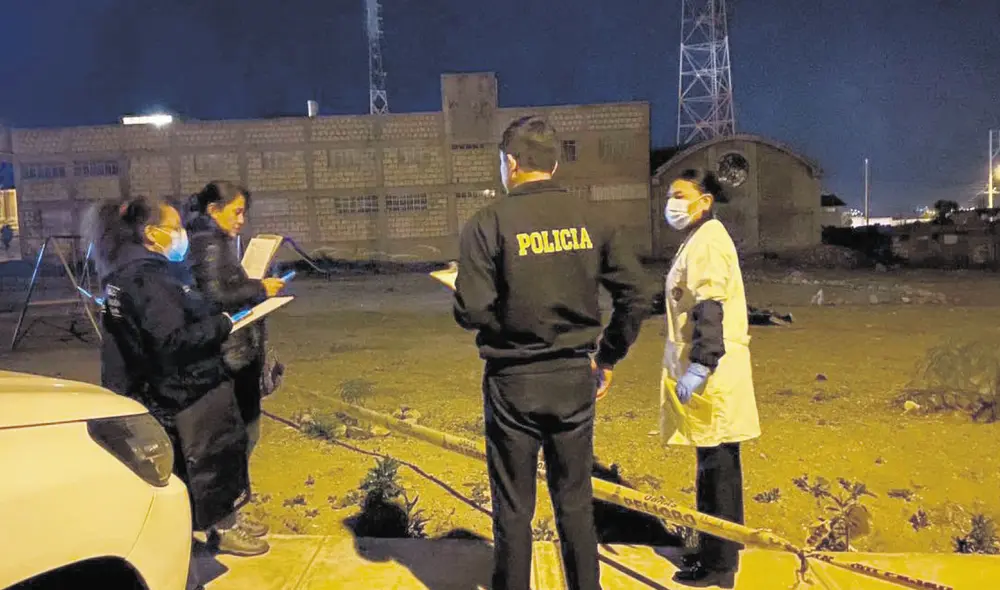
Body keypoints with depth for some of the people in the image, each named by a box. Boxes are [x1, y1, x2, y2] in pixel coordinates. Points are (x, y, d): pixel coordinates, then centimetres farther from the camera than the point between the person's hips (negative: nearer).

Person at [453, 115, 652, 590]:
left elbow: (471, 311, -17)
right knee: (576, 501, 18)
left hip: (513, 381, -3)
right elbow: (636, 295, -1)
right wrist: (607, 358, 10)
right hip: (575, 377, 3)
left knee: (513, 509, 12)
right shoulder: (590, 218, -1)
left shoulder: (489, 223, -12)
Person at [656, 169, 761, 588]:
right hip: (706, 371, 10)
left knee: (717, 466, -1)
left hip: (711, 375, -10)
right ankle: (714, 551, 29)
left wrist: (699, 366, -26)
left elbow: (710, 310, -22)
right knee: (713, 465, 17)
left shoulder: (707, 241, -13)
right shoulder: (699, 240, 18)